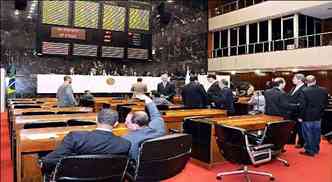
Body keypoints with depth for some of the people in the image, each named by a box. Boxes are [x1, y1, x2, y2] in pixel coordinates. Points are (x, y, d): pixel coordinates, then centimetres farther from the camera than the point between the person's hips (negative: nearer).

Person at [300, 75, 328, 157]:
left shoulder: (304, 91, -19)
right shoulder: (323, 90, -1)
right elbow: (325, 103, 6)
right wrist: (320, 112, 16)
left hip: (307, 116, -5)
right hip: (318, 116, 6)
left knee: (308, 134, 5)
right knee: (316, 133, 17)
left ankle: (309, 151, 11)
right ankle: (316, 149, 29)